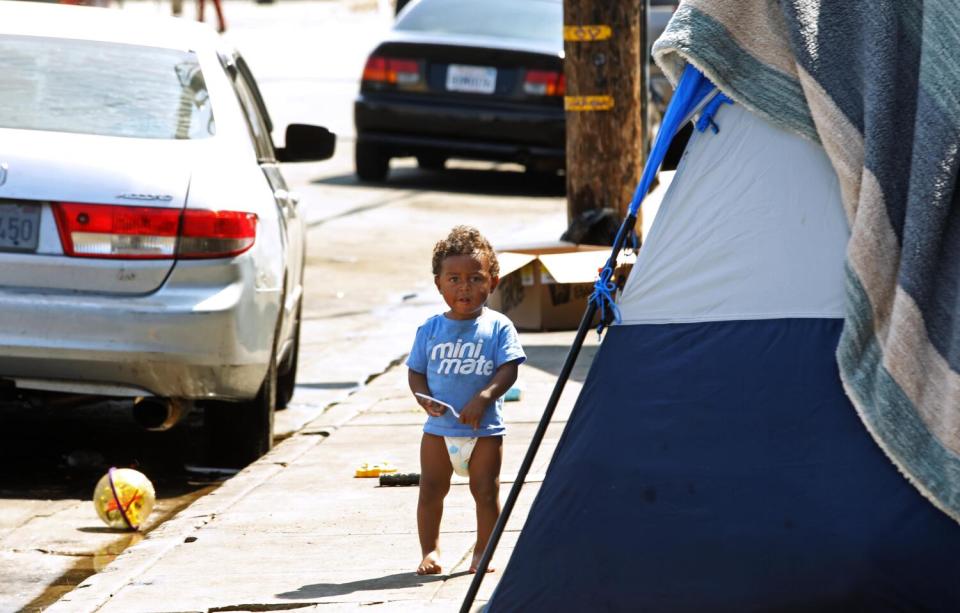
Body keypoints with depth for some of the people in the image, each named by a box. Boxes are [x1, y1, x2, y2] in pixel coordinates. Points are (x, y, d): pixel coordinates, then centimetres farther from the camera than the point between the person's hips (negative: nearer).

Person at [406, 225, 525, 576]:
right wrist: (425, 398, -14)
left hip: (484, 429, -2)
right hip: (439, 428, 2)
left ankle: (482, 552, 12)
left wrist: (484, 397, -23)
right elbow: (416, 371, 6)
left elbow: (508, 370, -9)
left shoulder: (498, 327, -3)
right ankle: (430, 550, 12)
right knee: (431, 489, 2)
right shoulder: (431, 330, 4)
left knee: (486, 491, 0)